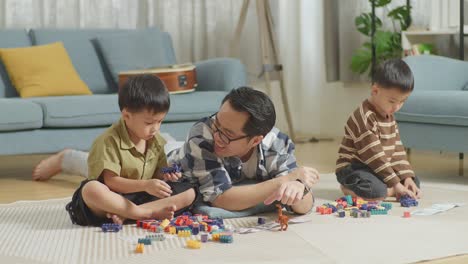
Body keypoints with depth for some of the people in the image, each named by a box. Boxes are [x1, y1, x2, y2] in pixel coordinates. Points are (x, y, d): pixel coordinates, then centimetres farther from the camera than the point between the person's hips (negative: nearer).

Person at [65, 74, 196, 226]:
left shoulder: (156, 141, 5)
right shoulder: (110, 141, -15)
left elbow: (158, 173, 11)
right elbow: (110, 181, -21)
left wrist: (165, 176, -13)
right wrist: (145, 185, -32)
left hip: (142, 197, 6)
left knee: (189, 192, -12)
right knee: (91, 189, -38)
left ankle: (125, 215, -26)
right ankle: (151, 212, -32)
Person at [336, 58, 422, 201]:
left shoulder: (389, 117, 8)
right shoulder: (364, 118, -22)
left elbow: (397, 150, 6)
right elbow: (374, 156, -25)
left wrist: (407, 177, -7)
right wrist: (395, 183, -25)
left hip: (377, 169, 10)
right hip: (354, 168, -10)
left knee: (414, 182, 0)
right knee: (377, 190, -37)